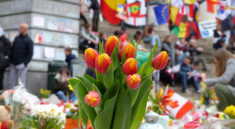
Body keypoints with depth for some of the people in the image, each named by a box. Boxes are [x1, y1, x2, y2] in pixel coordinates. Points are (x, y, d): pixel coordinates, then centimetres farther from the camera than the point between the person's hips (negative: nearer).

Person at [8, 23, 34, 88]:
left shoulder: (29, 41, -3)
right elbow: (12, 50, 18)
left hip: (21, 65, -5)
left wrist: (24, 63, -16)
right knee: (10, 82, 4)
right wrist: (10, 60, 10)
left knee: (21, 83, -2)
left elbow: (30, 54, -7)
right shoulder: (16, 38, 12)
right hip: (13, 64, 5)